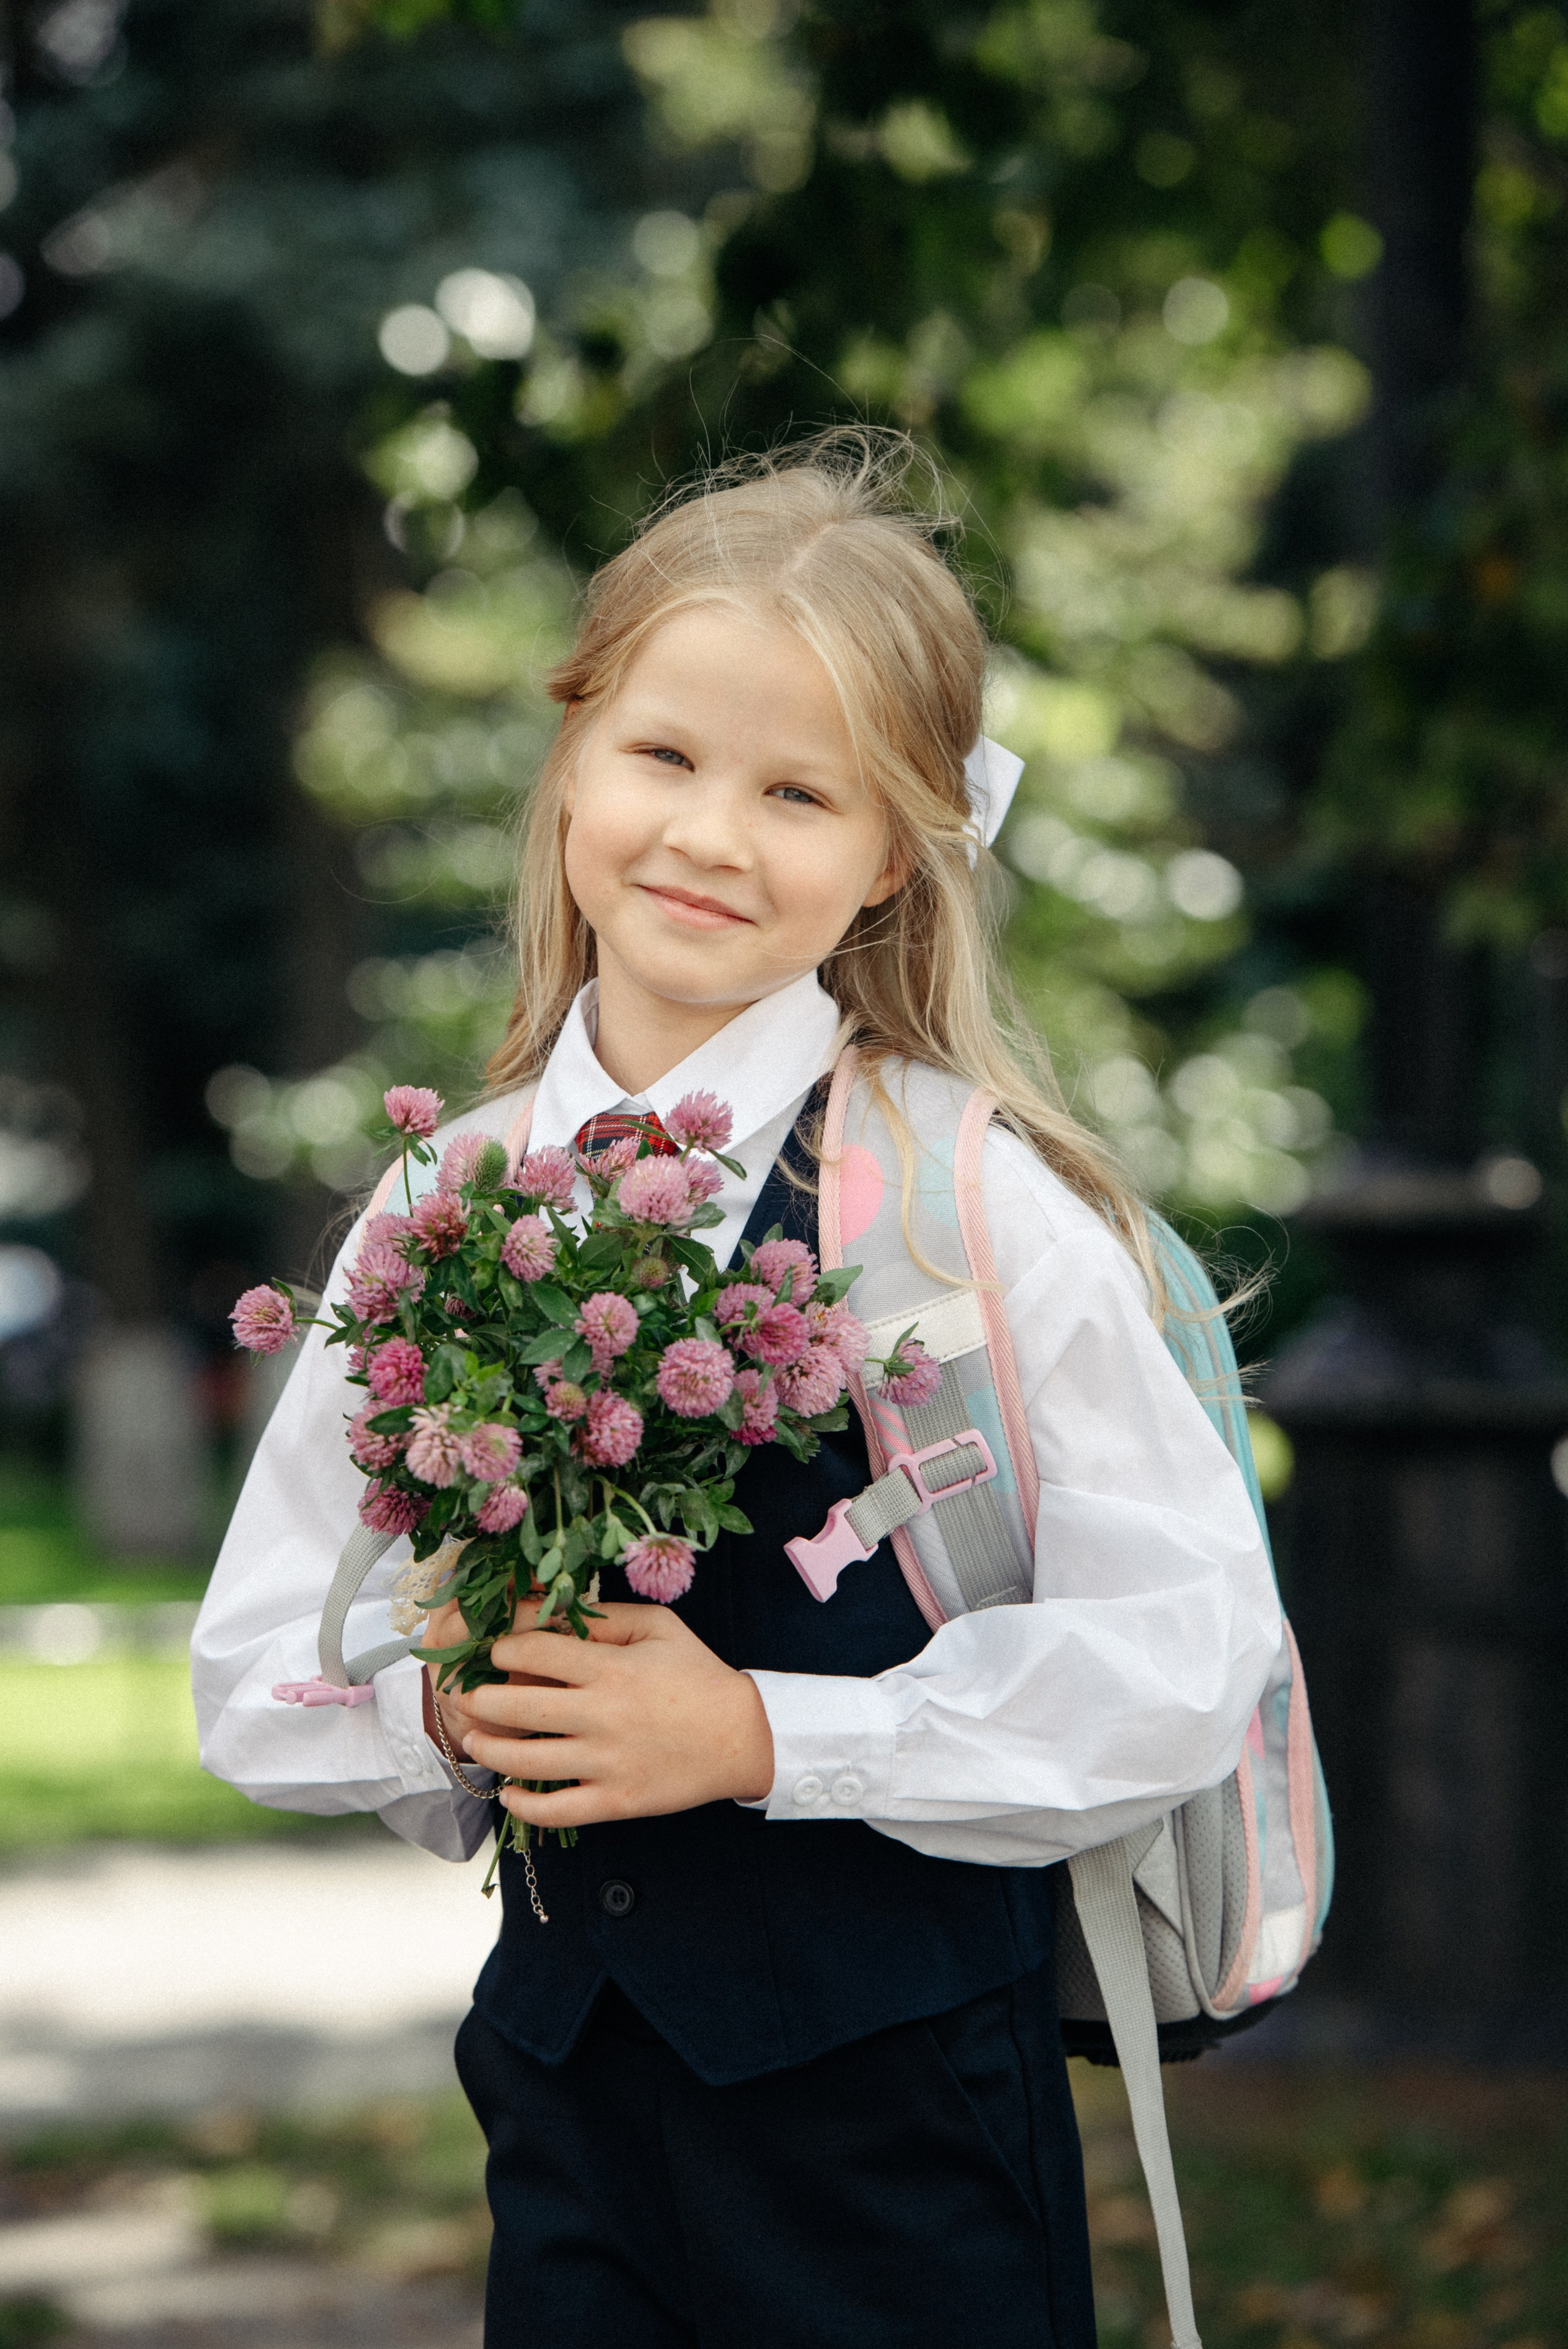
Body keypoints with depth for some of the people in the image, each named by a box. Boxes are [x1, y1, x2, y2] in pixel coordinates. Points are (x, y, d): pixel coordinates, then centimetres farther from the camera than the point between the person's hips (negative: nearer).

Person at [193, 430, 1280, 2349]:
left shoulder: (975, 1201, -9)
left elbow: (1187, 1656, -14)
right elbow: (254, 1673, 10)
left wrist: (763, 1735, -16)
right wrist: (448, 1703, -10)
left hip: (895, 2094, -4)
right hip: (568, 2081, 4)